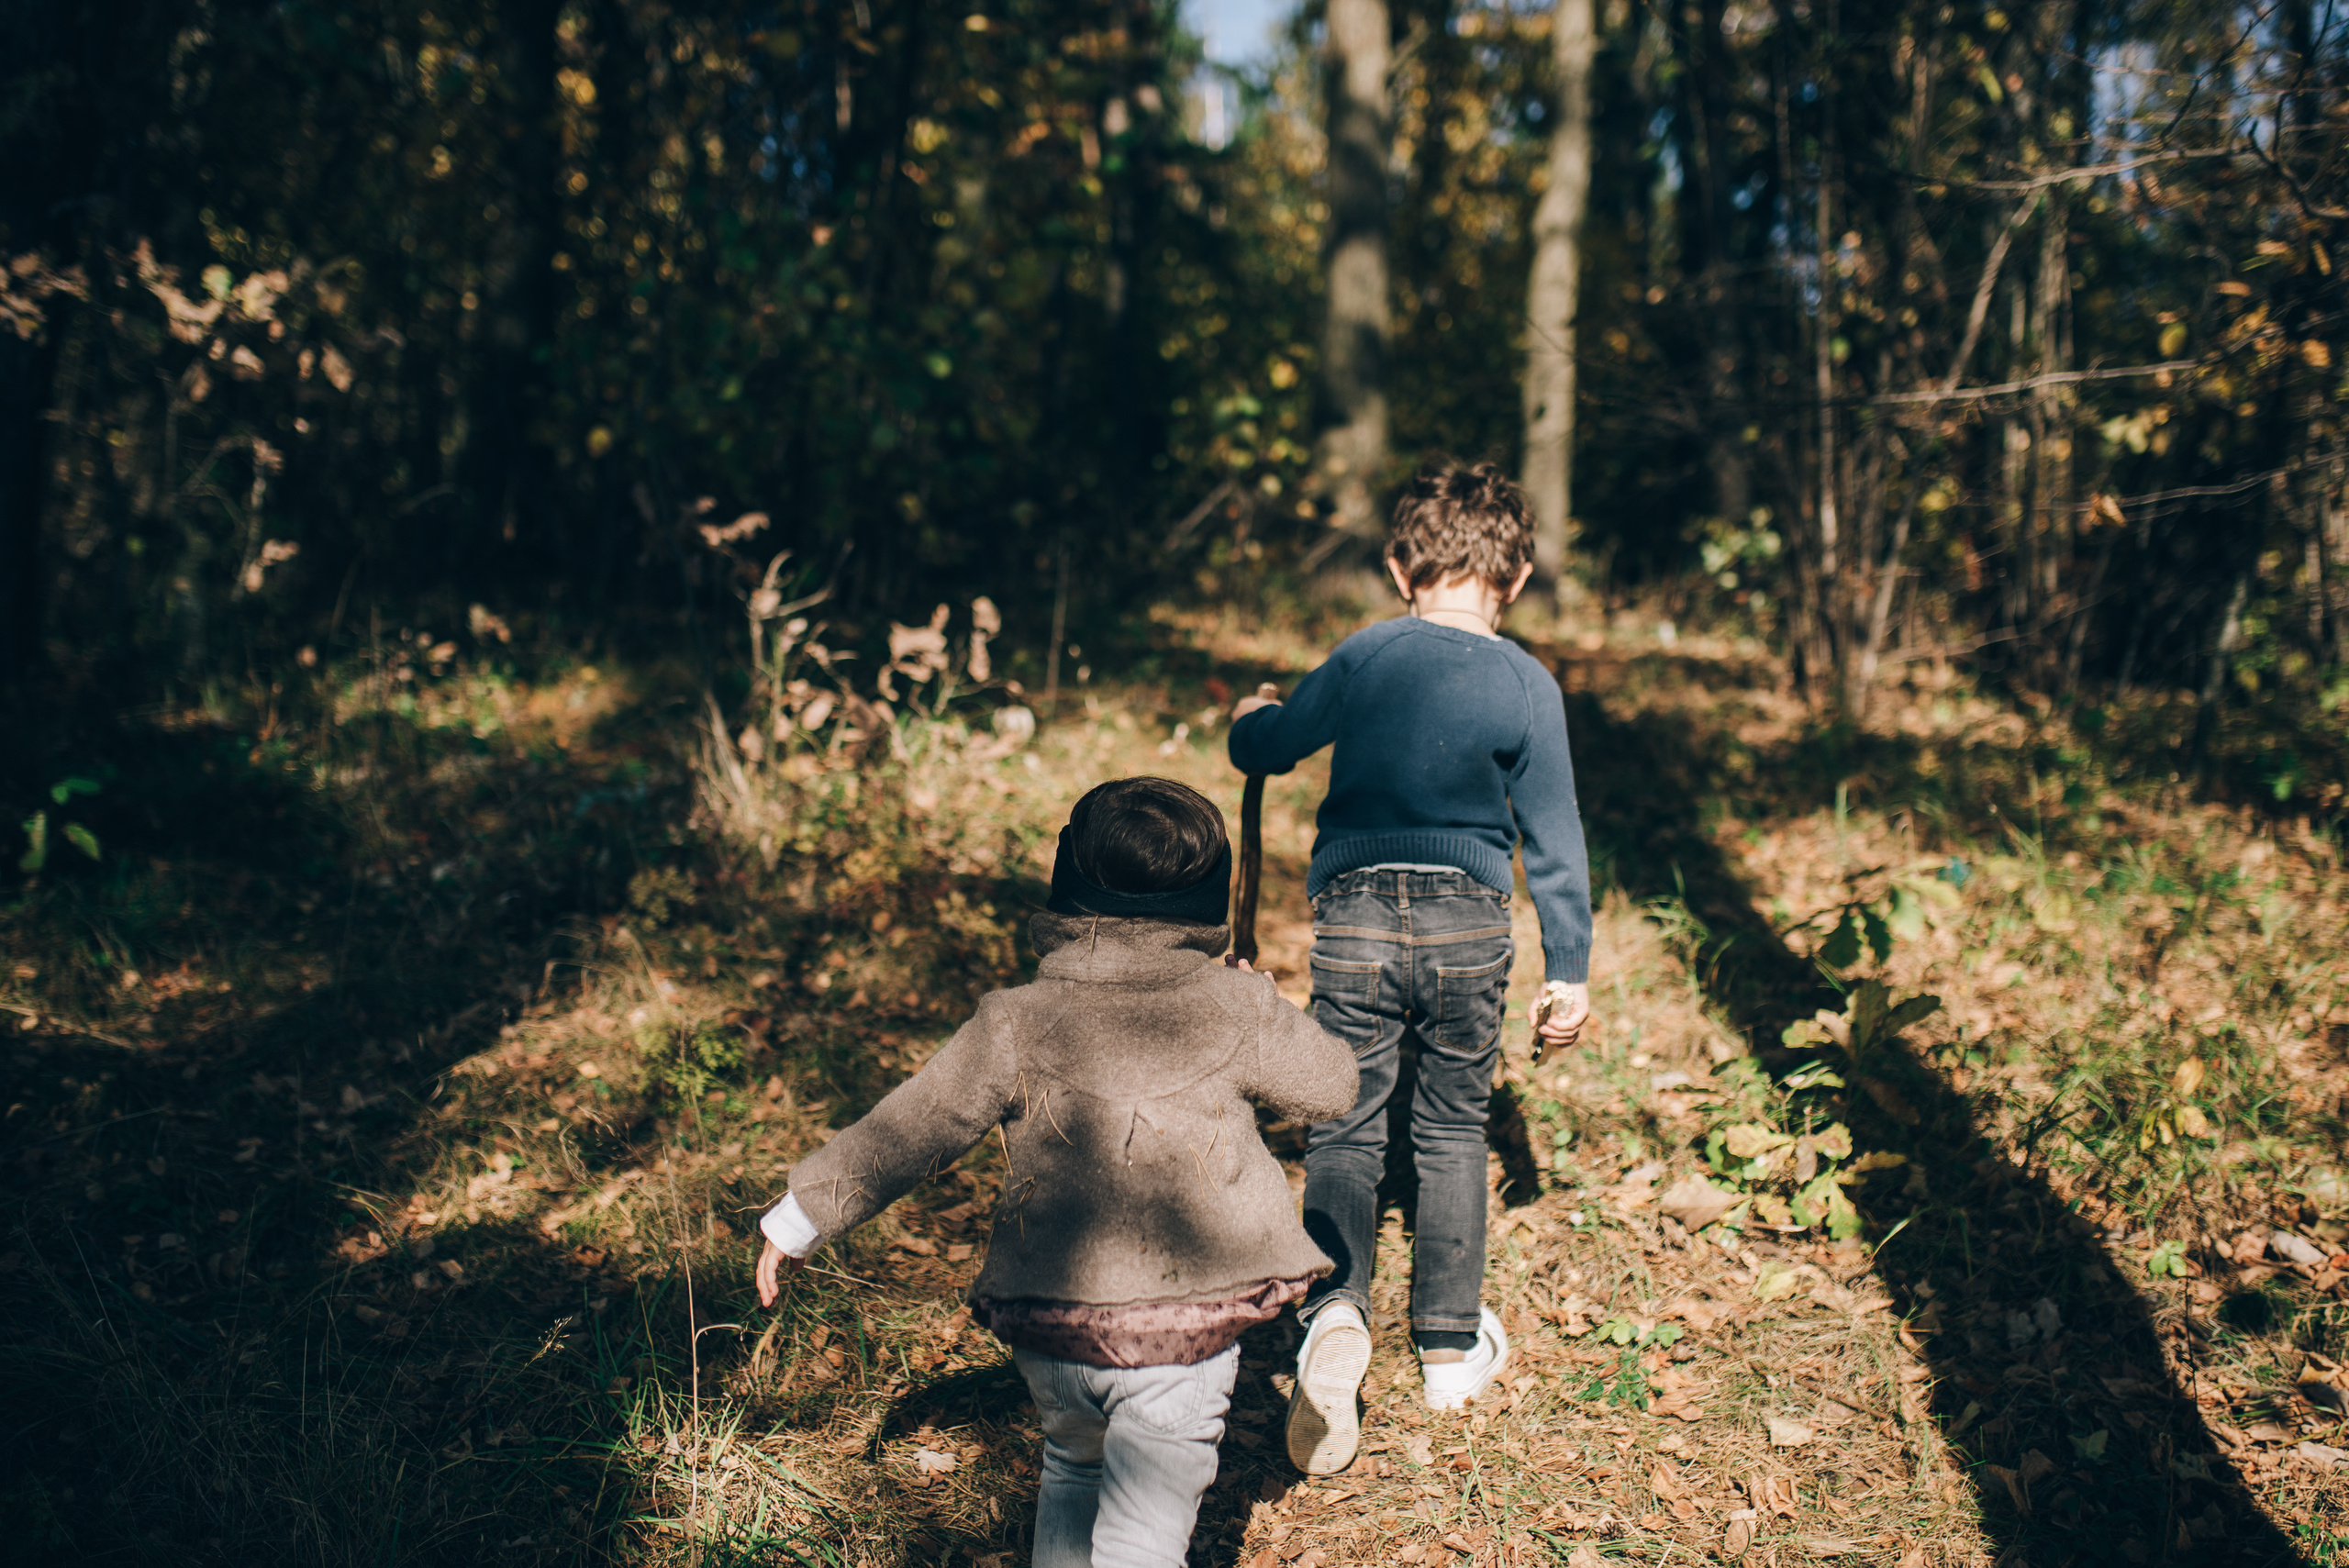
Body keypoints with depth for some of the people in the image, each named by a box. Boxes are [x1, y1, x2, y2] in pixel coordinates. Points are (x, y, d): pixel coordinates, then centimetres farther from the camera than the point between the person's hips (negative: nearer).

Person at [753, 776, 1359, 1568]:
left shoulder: (1015, 1024, -5)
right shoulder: (1236, 1011, -3)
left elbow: (906, 1132, -1)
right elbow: (1329, 1086, 13)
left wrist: (801, 1218, 10)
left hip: (1051, 1326, 2)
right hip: (1185, 1325, -1)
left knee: (1073, 1473, 29)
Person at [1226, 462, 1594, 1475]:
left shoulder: (1363, 658, -2)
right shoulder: (1527, 685, -3)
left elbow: (1264, 749, 10)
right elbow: (1554, 840, 0)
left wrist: (1249, 718, 35)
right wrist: (1570, 970, 8)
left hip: (1355, 916, -1)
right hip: (1469, 923, 1)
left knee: (1346, 1130, 7)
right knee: (1453, 1131, 16)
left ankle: (1336, 1307, -17)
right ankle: (1451, 1345, 24)